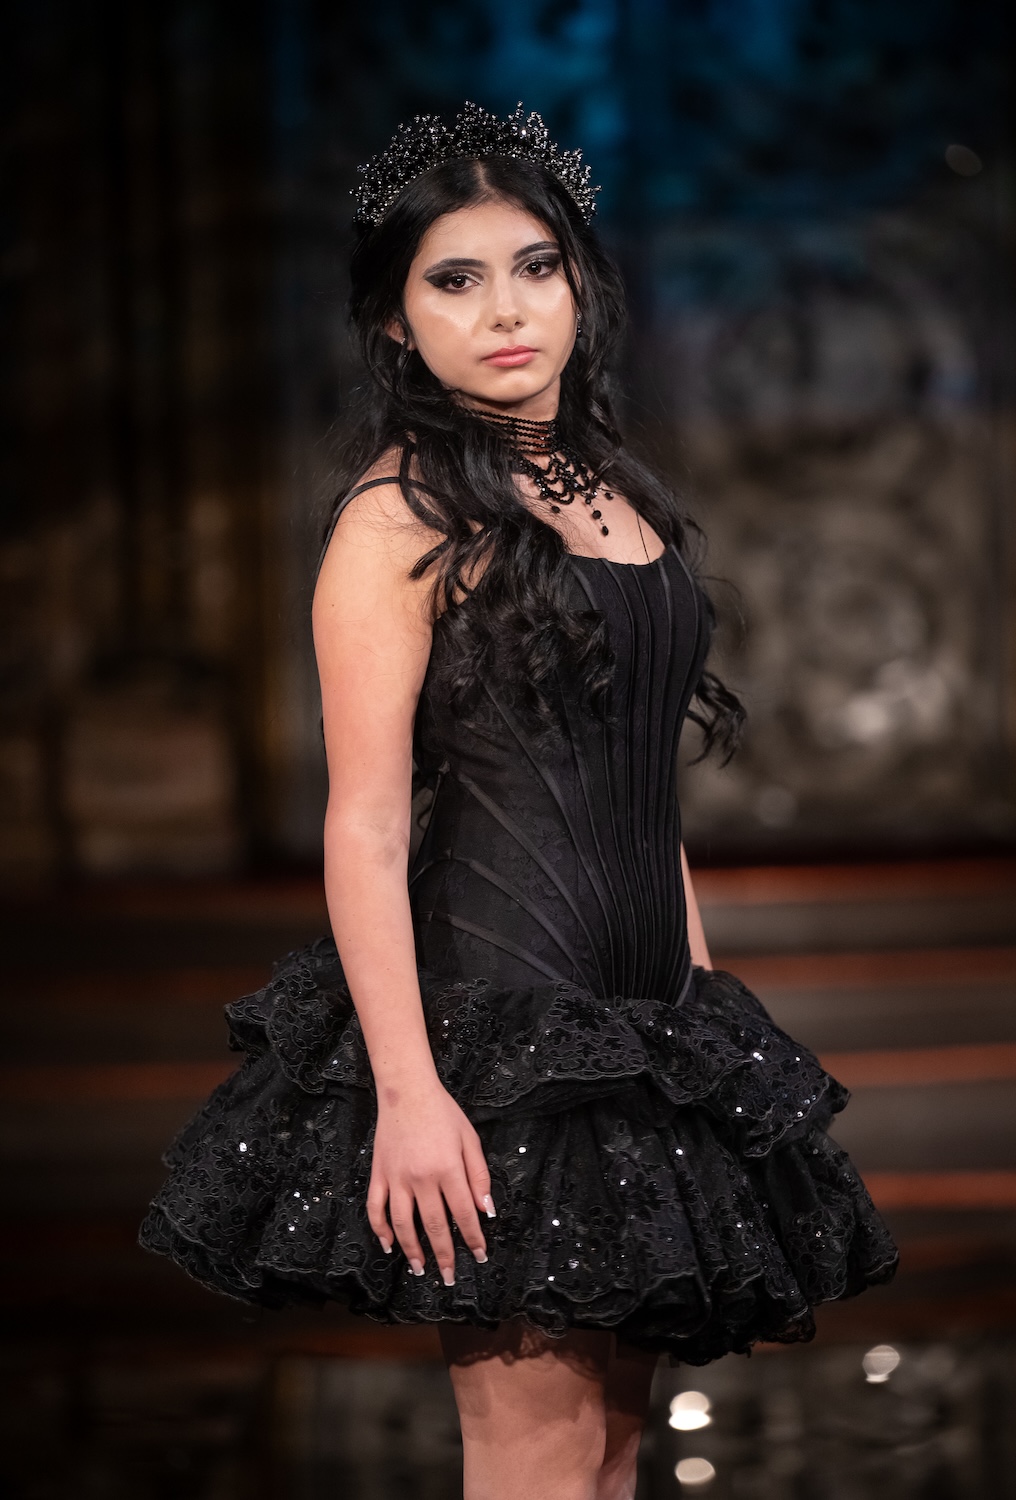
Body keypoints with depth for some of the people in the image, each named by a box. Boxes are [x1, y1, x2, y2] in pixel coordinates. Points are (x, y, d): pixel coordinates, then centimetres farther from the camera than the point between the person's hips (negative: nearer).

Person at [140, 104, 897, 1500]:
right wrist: (407, 1091, -21)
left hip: (641, 1012, 8)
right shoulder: (403, 515, -9)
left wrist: (706, 996, 18)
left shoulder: (612, 491, 14)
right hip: (497, 999, -8)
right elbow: (365, 823, -15)